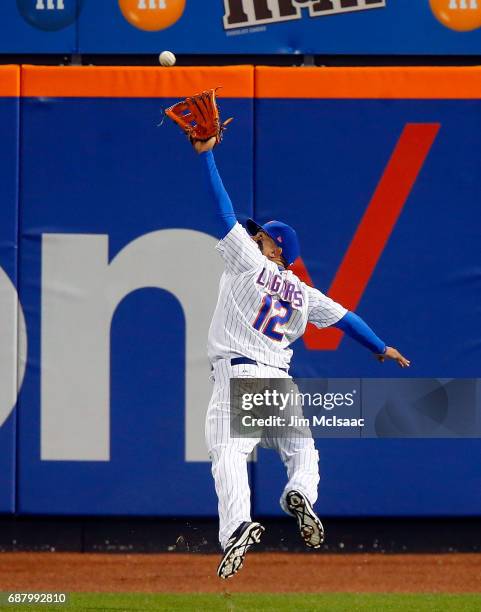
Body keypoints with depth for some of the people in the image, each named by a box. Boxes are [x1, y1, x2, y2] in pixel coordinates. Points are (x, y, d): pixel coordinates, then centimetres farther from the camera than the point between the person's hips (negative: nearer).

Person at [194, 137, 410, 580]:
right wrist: (381, 349, 37)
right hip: (280, 380, 5)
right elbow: (344, 317, 23)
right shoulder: (303, 294, 17)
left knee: (228, 453, -17)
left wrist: (207, 154, 3)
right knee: (301, 450, 20)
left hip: (237, 376, -5)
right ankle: (300, 495, -13)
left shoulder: (248, 261, 3)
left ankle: (237, 526, -40)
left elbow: (224, 209, 1)